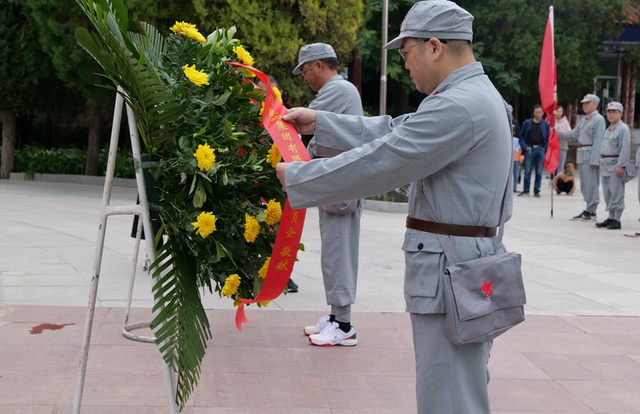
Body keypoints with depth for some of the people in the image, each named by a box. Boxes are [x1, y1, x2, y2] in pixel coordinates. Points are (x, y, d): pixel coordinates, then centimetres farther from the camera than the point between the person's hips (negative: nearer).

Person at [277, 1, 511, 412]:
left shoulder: (457, 108, -21)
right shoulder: (476, 94, 13)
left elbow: (376, 163, -20)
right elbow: (391, 131, 17)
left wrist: (295, 176, -8)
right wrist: (319, 122, 17)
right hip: (471, 258, 11)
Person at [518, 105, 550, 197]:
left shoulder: (546, 124, 7)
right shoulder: (527, 123, 6)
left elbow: (549, 138, 10)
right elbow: (521, 136, 8)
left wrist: (545, 148, -2)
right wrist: (524, 146, -4)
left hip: (540, 149, 1)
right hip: (529, 149, -1)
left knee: (539, 172, 3)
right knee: (527, 171, -2)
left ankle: (536, 191, 11)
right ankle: (525, 190, 6)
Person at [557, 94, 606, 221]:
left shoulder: (598, 119, -9)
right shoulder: (584, 120, 18)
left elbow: (598, 141, -15)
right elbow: (573, 134, 20)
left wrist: (594, 160, -19)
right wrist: (557, 132, 9)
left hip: (591, 155, -9)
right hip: (581, 155, 9)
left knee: (591, 185, -5)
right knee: (584, 185, 13)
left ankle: (592, 212, -1)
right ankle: (588, 209, 22)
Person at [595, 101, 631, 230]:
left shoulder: (623, 129, -9)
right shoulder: (609, 129, 18)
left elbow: (625, 149, -17)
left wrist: (620, 165, -23)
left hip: (616, 166, -9)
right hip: (606, 166, 9)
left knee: (616, 194, -6)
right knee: (608, 194, 13)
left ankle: (617, 220, -4)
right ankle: (610, 218, 20)